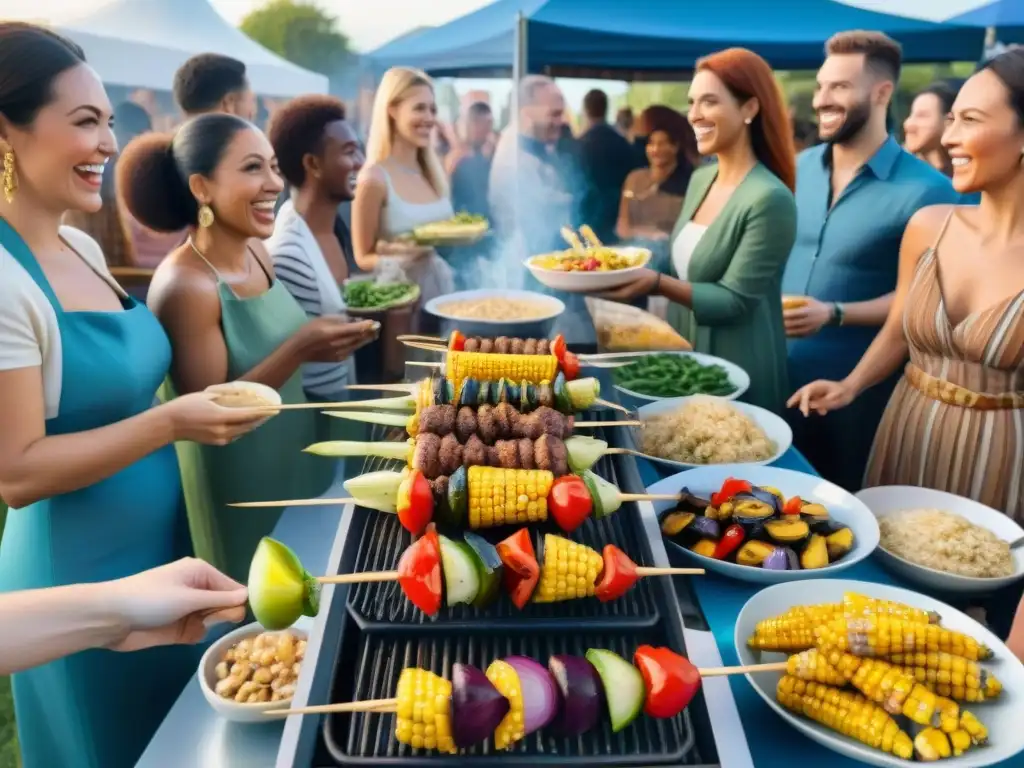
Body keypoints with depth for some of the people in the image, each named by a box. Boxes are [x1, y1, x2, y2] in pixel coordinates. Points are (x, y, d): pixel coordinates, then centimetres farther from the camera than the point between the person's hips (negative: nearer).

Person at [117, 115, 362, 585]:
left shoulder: (257, 252, -2)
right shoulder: (186, 285, -24)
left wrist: (322, 338, -4)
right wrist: (298, 350, -32)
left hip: (296, 469, 7)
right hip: (239, 494, -7)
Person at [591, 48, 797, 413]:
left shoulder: (769, 199, -20)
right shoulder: (700, 179, 4)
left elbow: (734, 300, -22)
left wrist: (657, 284, -33)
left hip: (736, 375, -8)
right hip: (684, 358, 8)